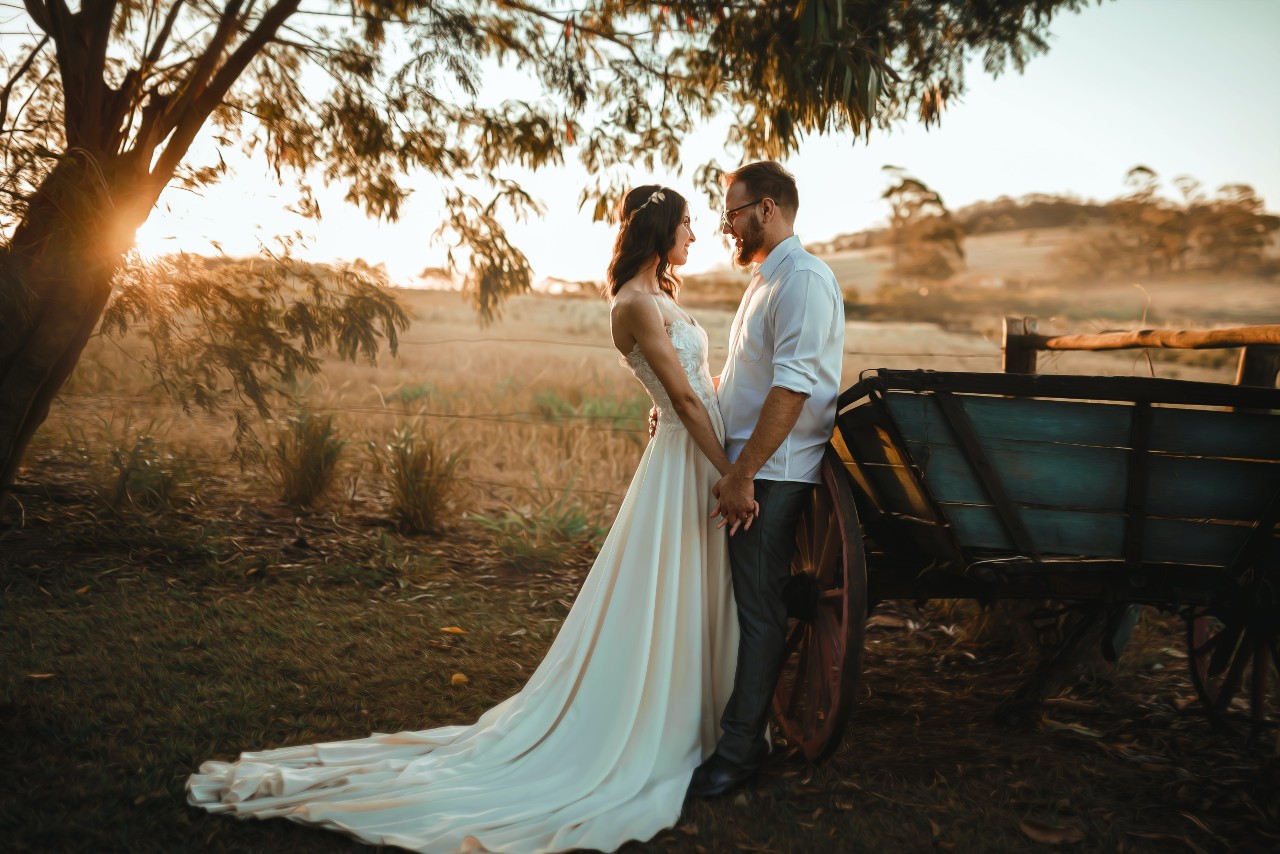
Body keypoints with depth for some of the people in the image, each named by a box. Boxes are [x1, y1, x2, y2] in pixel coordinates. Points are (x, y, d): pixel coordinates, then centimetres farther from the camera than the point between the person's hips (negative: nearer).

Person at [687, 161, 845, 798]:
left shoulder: (804, 280, -14)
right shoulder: (765, 281, 19)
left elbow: (792, 388, -23)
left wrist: (743, 475, -24)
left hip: (772, 475, -10)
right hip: (746, 470, 10)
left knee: (757, 609, -3)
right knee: (739, 599, 15)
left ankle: (739, 750, 6)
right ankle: (740, 727, 27)